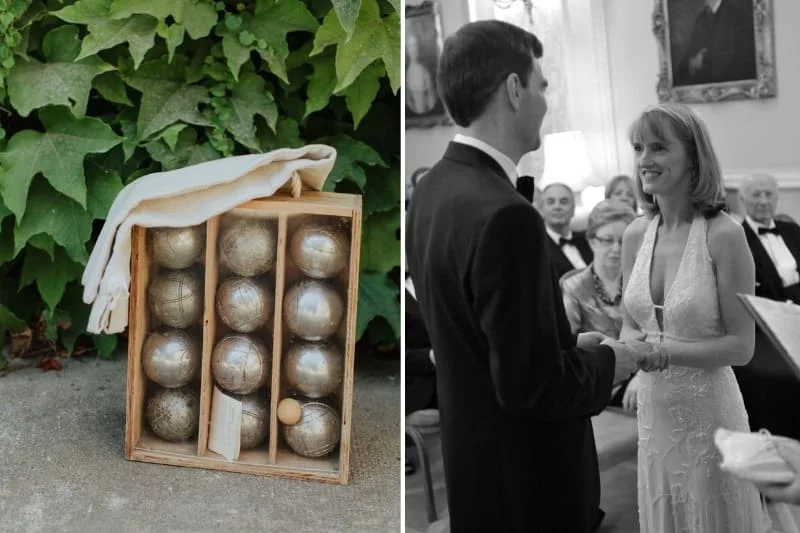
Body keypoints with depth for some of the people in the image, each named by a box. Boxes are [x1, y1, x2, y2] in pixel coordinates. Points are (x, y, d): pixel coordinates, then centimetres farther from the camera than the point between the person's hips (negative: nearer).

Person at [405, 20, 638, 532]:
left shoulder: (433, 189, 0)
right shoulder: (504, 214, -28)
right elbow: (533, 384, -26)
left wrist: (568, 344, 8)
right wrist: (606, 360, -9)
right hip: (525, 480, -8)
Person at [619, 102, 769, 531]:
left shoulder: (723, 235, -14)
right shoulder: (636, 235, 0)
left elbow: (741, 346, -13)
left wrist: (664, 351, -22)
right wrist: (623, 350, -11)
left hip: (708, 410, -4)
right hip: (653, 409, 5)